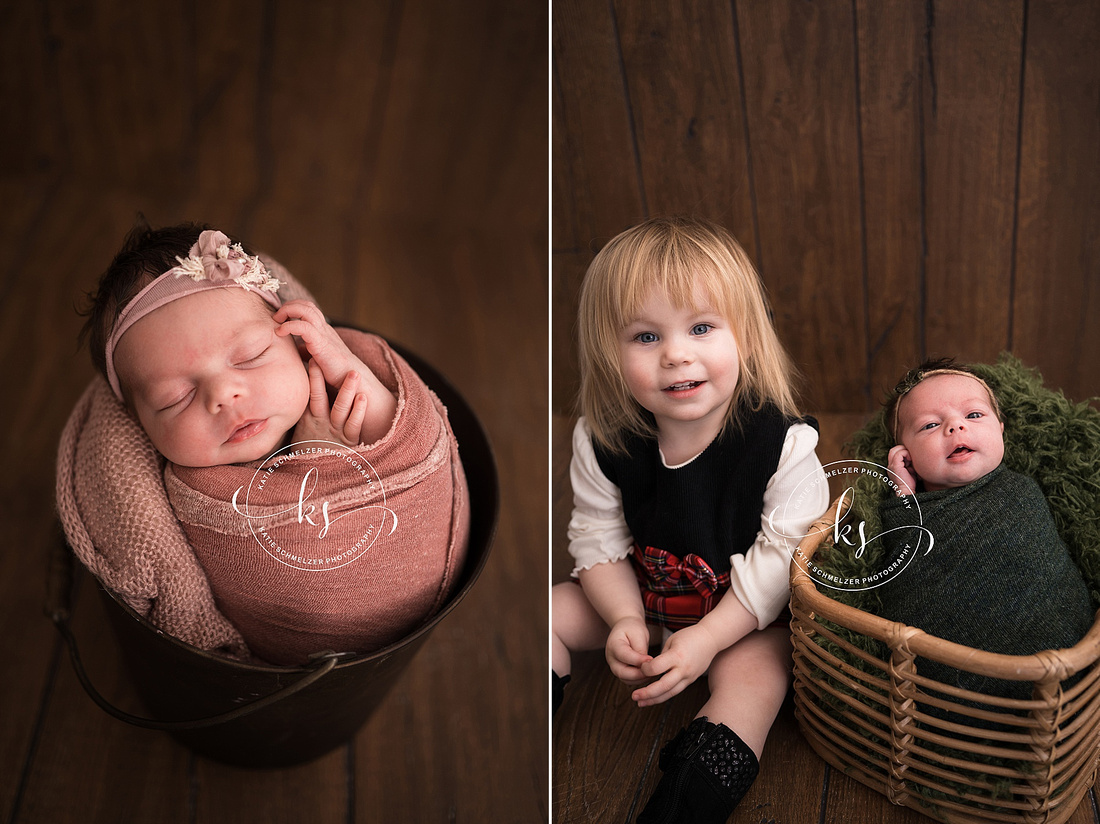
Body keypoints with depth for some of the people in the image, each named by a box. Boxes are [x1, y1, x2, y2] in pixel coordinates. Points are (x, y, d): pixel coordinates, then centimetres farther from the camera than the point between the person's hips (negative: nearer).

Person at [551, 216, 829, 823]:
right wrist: (625, 619, -21)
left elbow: (783, 558, -22)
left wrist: (707, 638, -27)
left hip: (749, 612, -3)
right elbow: (598, 538, -7)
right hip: (639, 595, 3)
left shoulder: (784, 445, -27)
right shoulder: (601, 442, -18)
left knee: (755, 673, -27)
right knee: (550, 613, -4)